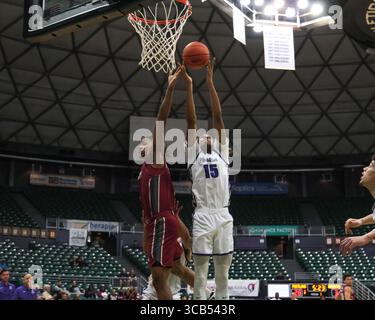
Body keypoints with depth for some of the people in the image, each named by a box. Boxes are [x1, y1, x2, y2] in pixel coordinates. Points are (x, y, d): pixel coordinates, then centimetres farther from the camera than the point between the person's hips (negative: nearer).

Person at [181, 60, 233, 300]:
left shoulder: (222, 153, 17)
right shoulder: (194, 154, 12)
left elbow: (218, 117, 12)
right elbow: (192, 120, 6)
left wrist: (210, 81, 9)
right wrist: (189, 85, 2)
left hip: (224, 217, 2)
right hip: (202, 218, -2)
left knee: (223, 273, 7)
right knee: (201, 273, 2)